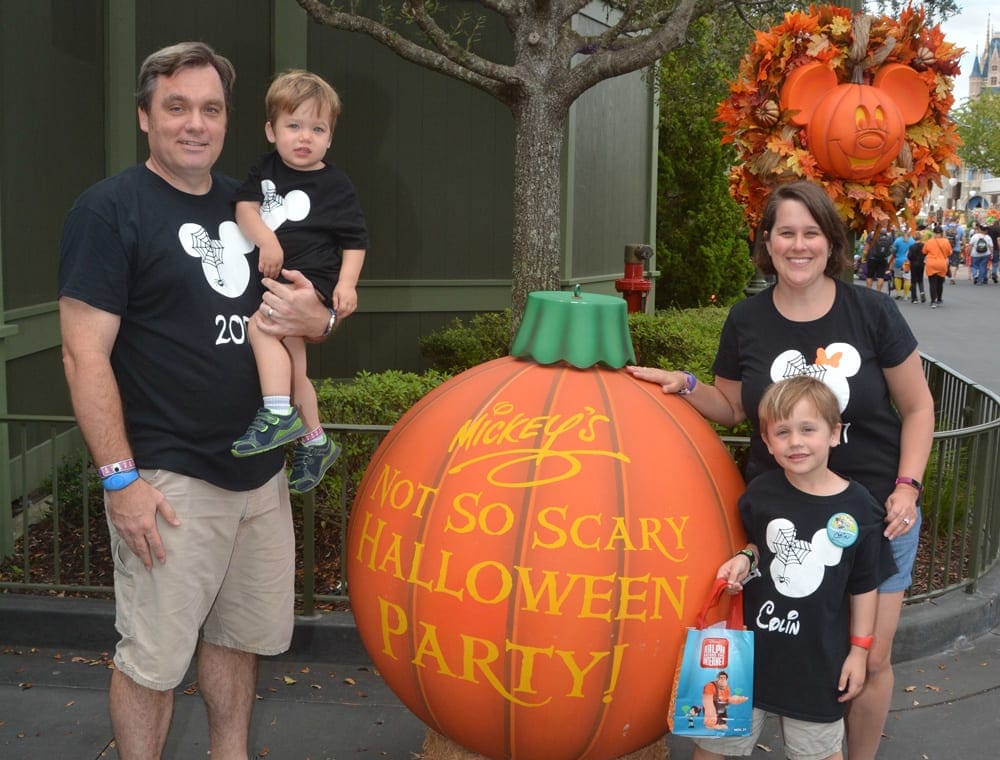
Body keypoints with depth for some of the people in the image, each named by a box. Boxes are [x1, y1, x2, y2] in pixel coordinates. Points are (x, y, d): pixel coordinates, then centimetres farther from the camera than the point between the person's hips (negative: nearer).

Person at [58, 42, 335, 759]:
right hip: (168, 479, -6)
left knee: (241, 637, 17)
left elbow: (308, 307, 21)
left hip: (260, 470, 7)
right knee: (152, 661, 3)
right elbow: (85, 355, -13)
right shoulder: (108, 209, -8)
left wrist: (316, 318, -5)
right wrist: (120, 478, -18)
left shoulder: (246, 205, 11)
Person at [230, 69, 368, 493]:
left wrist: (347, 283, -15)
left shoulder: (334, 185, -3)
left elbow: (355, 239, -1)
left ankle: (278, 415, -28)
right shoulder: (266, 170, 9)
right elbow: (245, 205, -3)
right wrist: (265, 238, -21)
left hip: (311, 282, -6)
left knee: (261, 321, -30)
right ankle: (314, 440, 28)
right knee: (292, 367, 12)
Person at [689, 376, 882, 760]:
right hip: (751, 641, 1)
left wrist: (859, 649, 2)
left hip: (819, 654, -1)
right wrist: (745, 558, -10)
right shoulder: (761, 492, -7)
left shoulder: (857, 507, -9)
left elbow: (863, 585, 1)